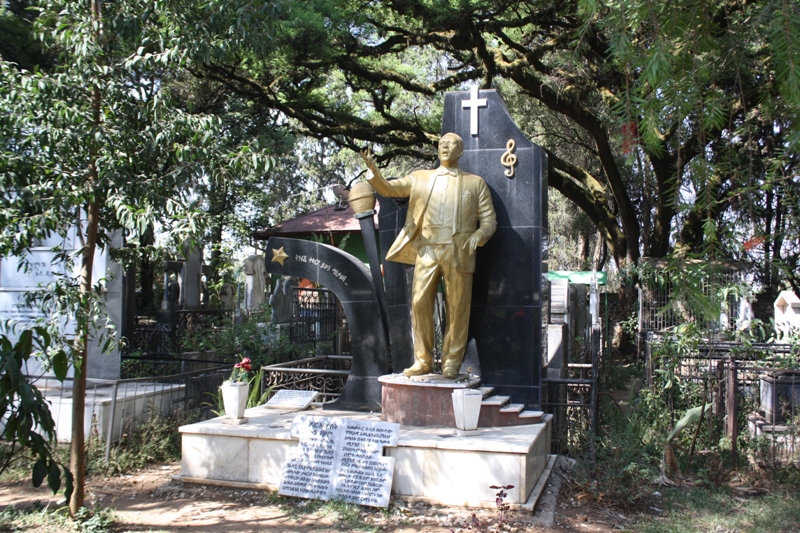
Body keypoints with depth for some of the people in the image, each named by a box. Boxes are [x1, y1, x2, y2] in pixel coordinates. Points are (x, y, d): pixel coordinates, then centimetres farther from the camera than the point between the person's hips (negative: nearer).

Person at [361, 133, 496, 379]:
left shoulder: (475, 183, 14)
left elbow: (489, 220, 9)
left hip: (459, 252, -1)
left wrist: (478, 237, -12)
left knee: (457, 309, 0)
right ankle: (423, 360, 7)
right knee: (420, 303, -4)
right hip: (427, 250, 1)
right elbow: (388, 189, 10)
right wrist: (373, 170, -9)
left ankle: (451, 363, 11)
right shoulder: (420, 178, 18)